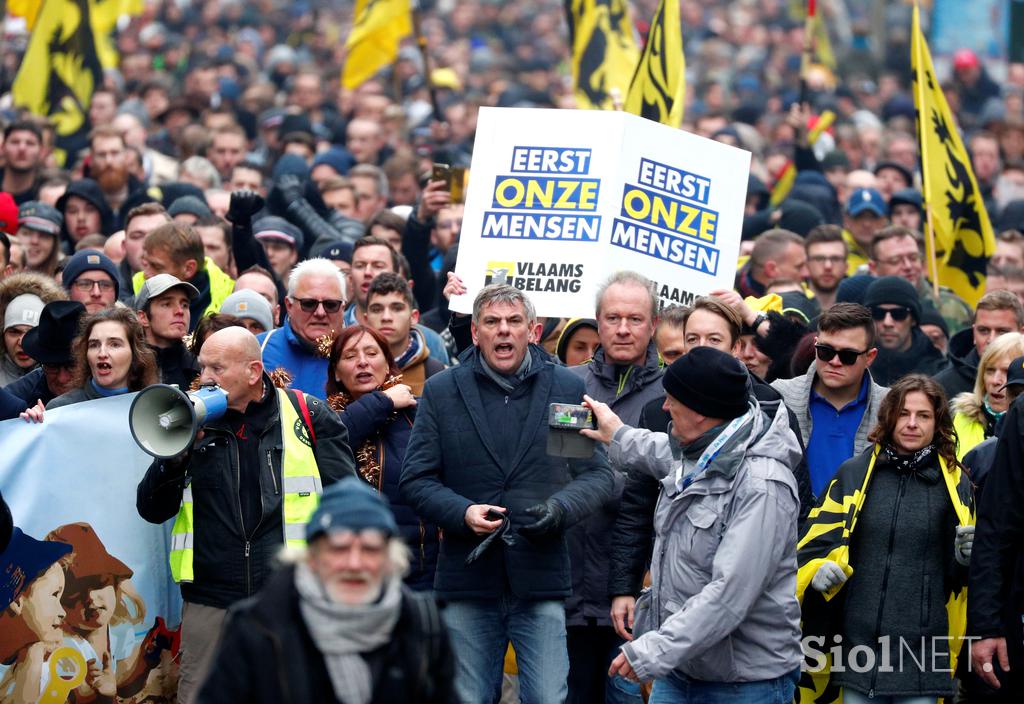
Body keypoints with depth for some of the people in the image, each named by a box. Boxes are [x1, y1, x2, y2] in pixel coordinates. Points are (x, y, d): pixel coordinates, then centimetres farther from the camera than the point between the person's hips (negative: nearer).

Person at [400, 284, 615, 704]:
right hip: (468, 579, 1)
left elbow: (597, 475, 9)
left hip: (541, 577, -1)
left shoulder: (567, 388, 8)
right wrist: (462, 513, -13)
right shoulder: (441, 392, 7)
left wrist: (561, 507, -12)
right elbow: (415, 480, 6)